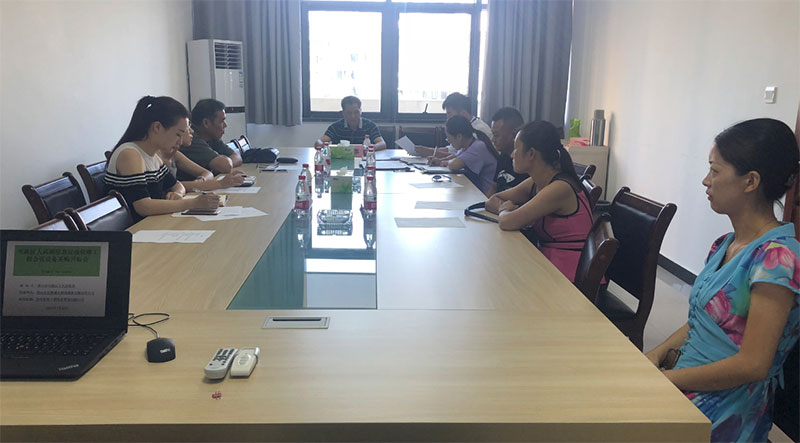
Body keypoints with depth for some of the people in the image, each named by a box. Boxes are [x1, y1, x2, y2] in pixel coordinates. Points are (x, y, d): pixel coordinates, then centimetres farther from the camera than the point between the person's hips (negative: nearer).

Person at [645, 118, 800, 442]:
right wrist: (656, 354, 1)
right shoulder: (724, 245, 10)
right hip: (687, 383, 8)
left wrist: (665, 379, -15)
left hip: (726, 411, -8)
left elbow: (751, 365, -21)